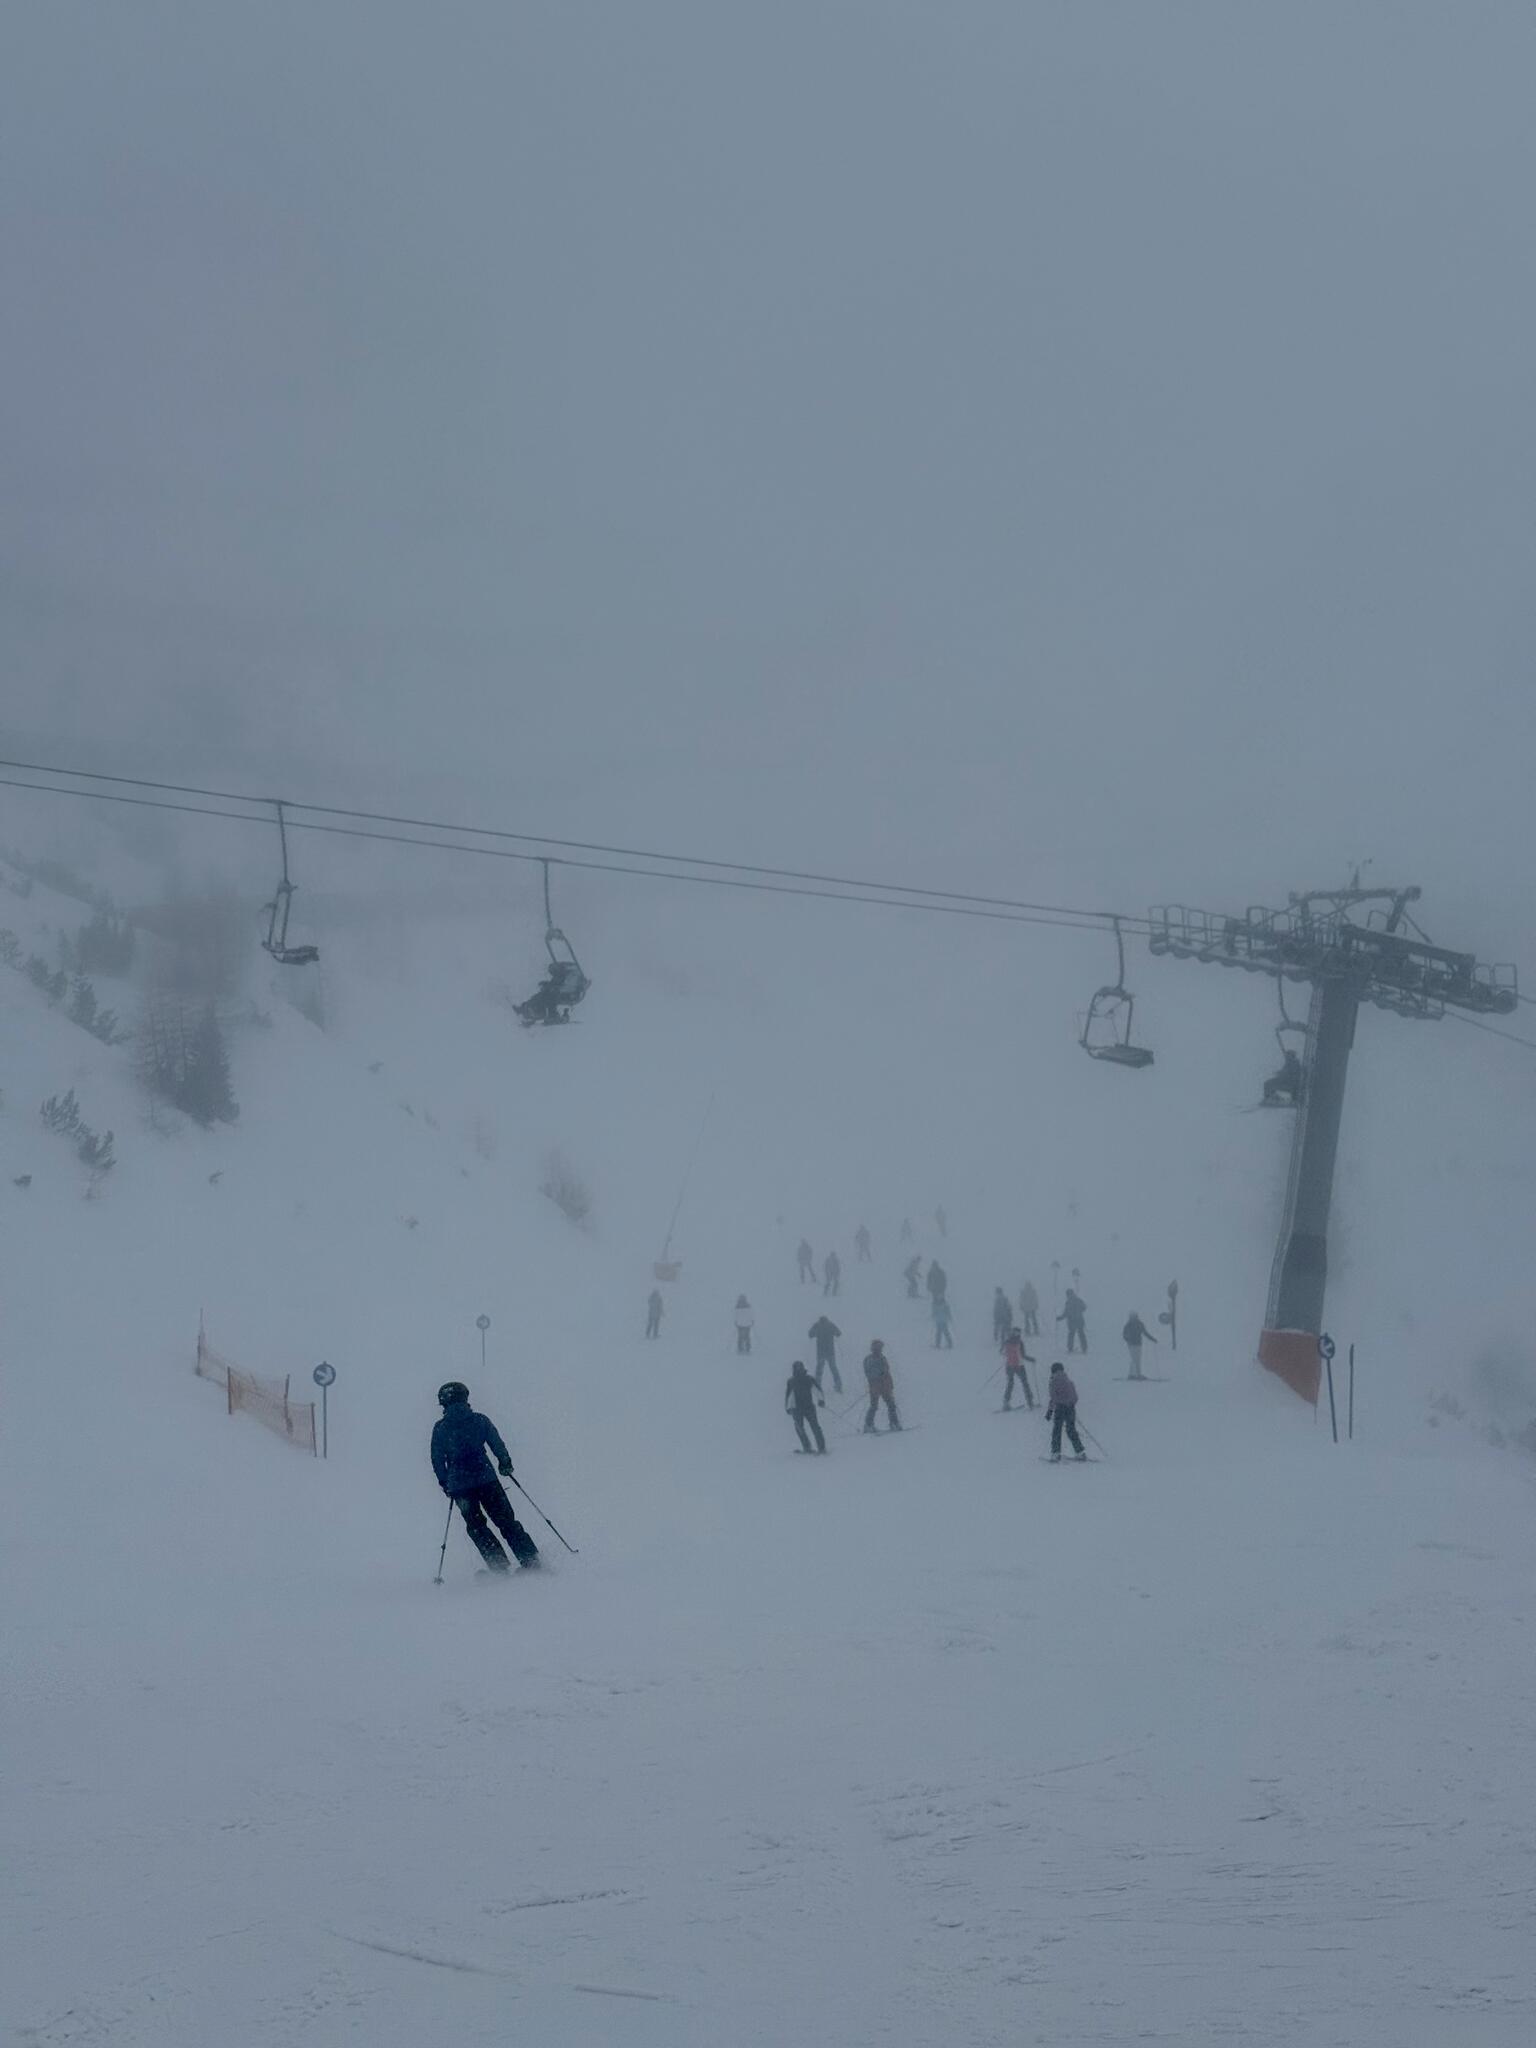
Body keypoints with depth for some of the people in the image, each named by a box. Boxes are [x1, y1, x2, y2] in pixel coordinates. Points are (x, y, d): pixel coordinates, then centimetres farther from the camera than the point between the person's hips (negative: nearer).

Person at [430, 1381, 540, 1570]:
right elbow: (497, 1445, 3)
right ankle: (531, 1560, -1)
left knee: (476, 1526, 13)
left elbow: (437, 1460, 4)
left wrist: (445, 1483, 17)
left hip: (459, 1485, 0)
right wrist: (505, 1464, 21)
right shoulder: (479, 1420, 1)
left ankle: (499, 1565, 0)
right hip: (486, 1480, 0)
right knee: (506, 1520, 7)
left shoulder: (440, 1428, 1)